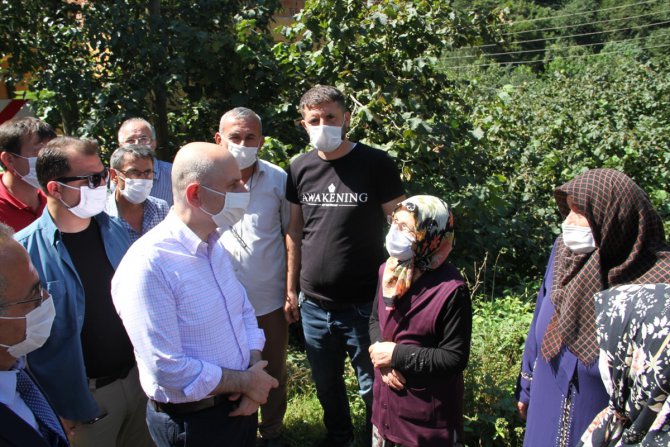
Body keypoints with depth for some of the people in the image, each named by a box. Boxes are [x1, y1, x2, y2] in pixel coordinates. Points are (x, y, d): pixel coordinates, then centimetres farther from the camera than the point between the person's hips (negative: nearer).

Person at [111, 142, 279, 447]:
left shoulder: (214, 245, 2)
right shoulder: (149, 265, -25)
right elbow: (168, 370, -26)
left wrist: (254, 370, -7)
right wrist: (245, 382, -15)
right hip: (193, 422, -7)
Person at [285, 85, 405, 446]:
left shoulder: (376, 164, -9)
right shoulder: (300, 168, 2)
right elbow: (294, 231, 9)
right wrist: (291, 289, 10)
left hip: (365, 304, -4)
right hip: (314, 305, 4)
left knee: (373, 387, 11)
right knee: (326, 383, 21)